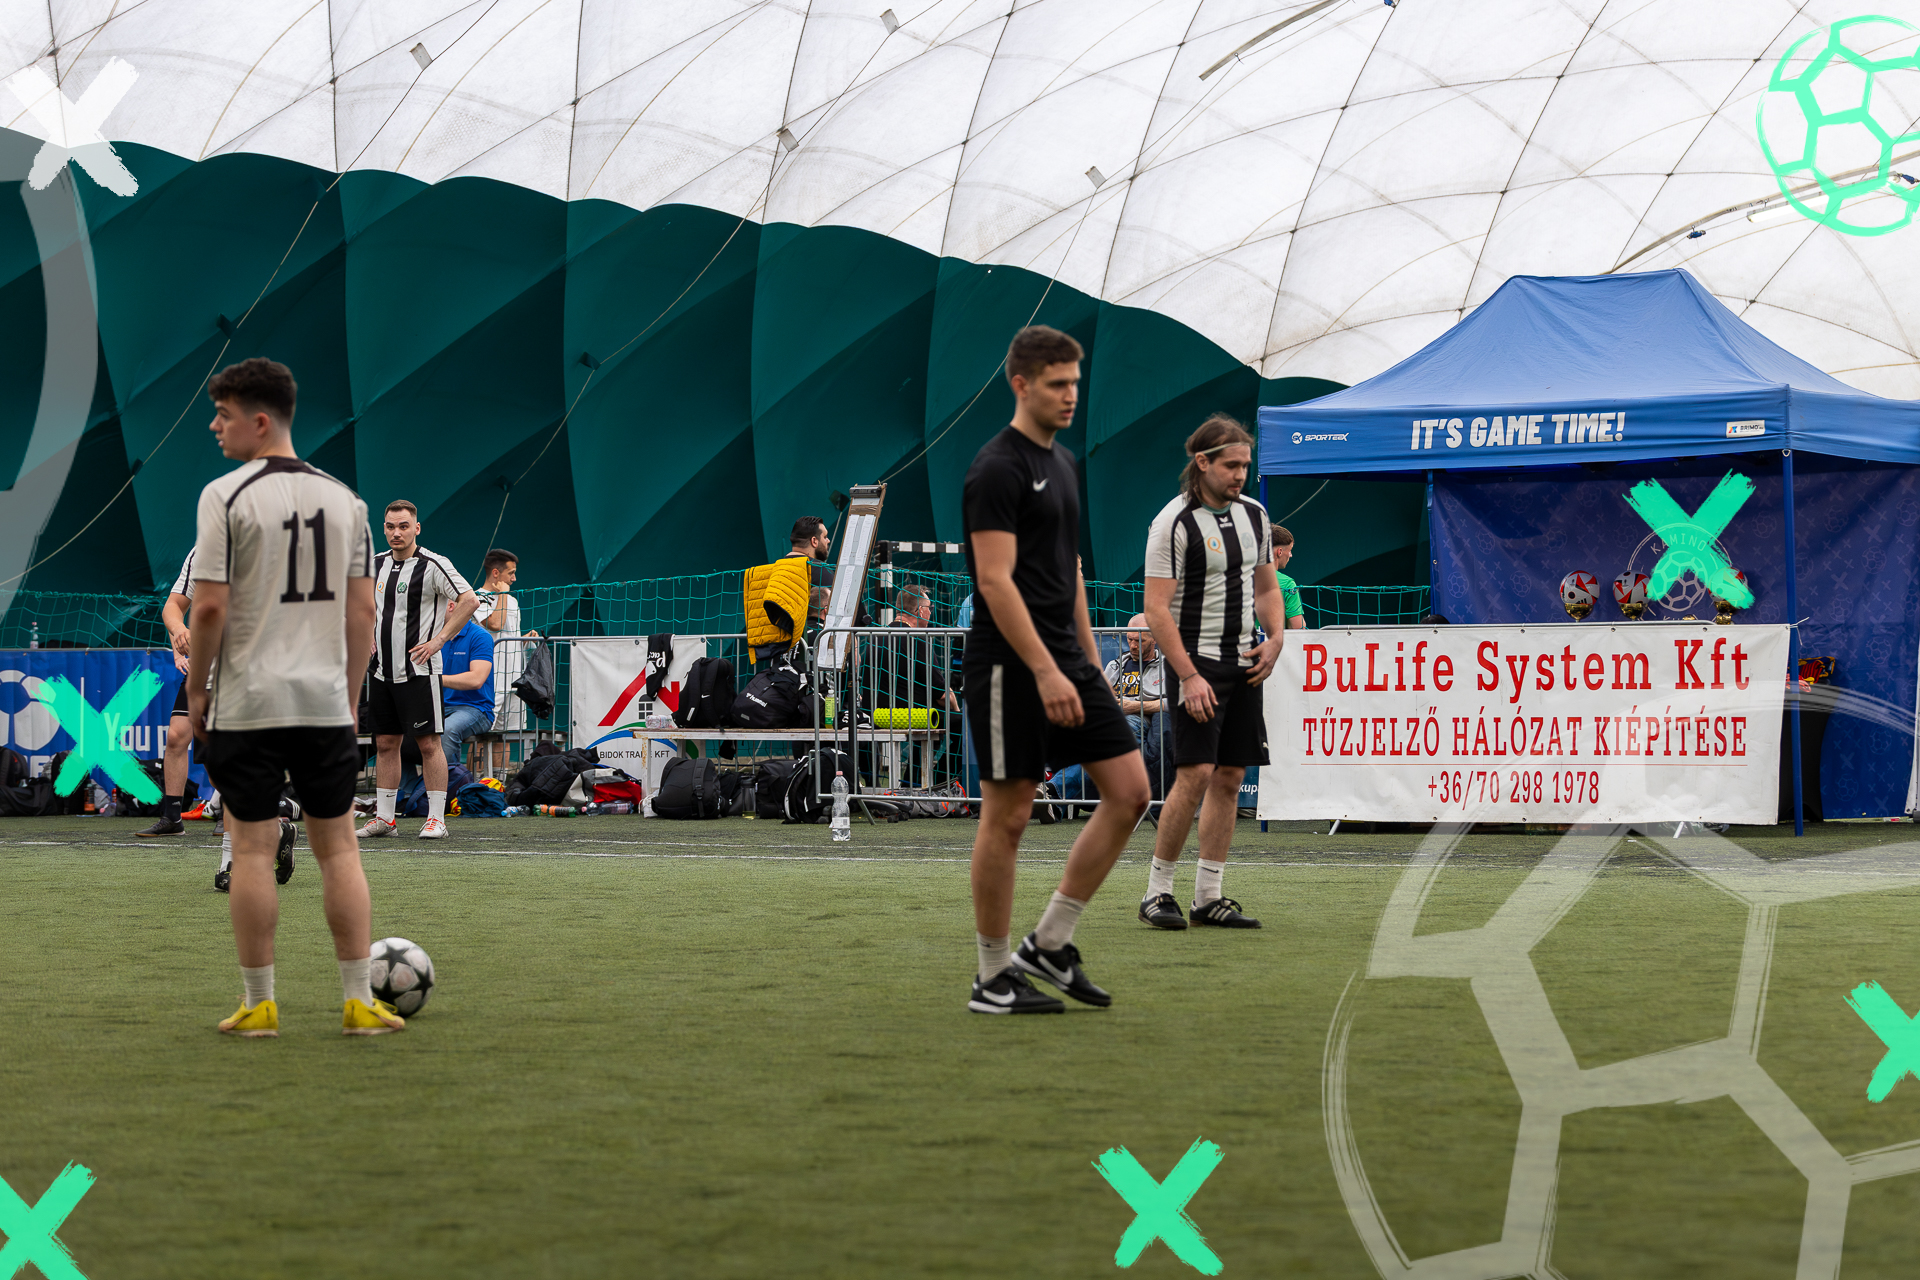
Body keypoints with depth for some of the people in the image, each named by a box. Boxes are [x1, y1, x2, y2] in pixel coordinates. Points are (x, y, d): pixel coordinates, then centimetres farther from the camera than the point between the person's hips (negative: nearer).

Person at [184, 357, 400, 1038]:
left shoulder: (225, 496, -8)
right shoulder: (344, 498, 7)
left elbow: (210, 607, -12)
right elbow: (361, 611, 8)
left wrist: (196, 687, 1)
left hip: (247, 703, -4)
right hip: (326, 701, 4)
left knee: (252, 849, 2)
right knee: (338, 846, 8)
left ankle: (258, 1005, 6)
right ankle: (359, 1002, 6)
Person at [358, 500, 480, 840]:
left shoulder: (433, 565, -9)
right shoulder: (376, 564, 10)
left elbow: (470, 600, -14)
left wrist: (439, 640, -15)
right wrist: (368, 636, 14)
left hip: (419, 669, -6)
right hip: (383, 669, 6)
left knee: (428, 743, -6)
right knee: (385, 743, 8)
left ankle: (436, 818, -4)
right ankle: (383, 817, 13)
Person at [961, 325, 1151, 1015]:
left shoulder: (1062, 463, 15)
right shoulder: (997, 468, -13)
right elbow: (995, 579, -20)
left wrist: (1088, 661, 18)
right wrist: (1045, 671, -24)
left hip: (1065, 662, 9)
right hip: (1011, 667, -9)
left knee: (1130, 791, 1)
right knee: (1007, 815, -2)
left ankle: (1049, 944, 8)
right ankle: (993, 978, 8)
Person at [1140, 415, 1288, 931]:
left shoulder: (1253, 515, 11)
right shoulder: (1174, 523, -11)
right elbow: (1157, 608, -13)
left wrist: (1275, 638, 4)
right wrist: (1189, 676, -19)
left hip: (1245, 664, 7)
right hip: (1197, 663, -7)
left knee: (1229, 778, 5)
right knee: (1196, 774, -14)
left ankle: (1209, 895, 9)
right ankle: (1157, 892, -4)